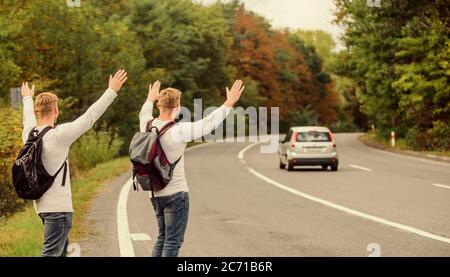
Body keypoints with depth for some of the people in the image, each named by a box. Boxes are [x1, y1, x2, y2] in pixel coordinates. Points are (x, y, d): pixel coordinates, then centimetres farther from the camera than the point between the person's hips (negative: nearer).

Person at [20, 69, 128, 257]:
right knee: (51, 253, -10)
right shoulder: (58, 135, -16)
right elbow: (89, 117, -15)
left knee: (61, 249, 21)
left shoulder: (28, 134, 5)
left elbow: (29, 118, 28)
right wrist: (112, 91, -9)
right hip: (58, 206, -9)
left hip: (42, 204, 9)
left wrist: (28, 98, 49)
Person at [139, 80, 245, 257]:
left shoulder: (147, 126, 0)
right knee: (173, 241, -2)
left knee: (163, 238, 18)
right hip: (176, 193, -7)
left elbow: (144, 114, 25)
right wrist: (229, 103, -4)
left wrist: (150, 99, 45)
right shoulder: (178, 131, -20)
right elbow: (209, 123, -14)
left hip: (155, 194, 8)